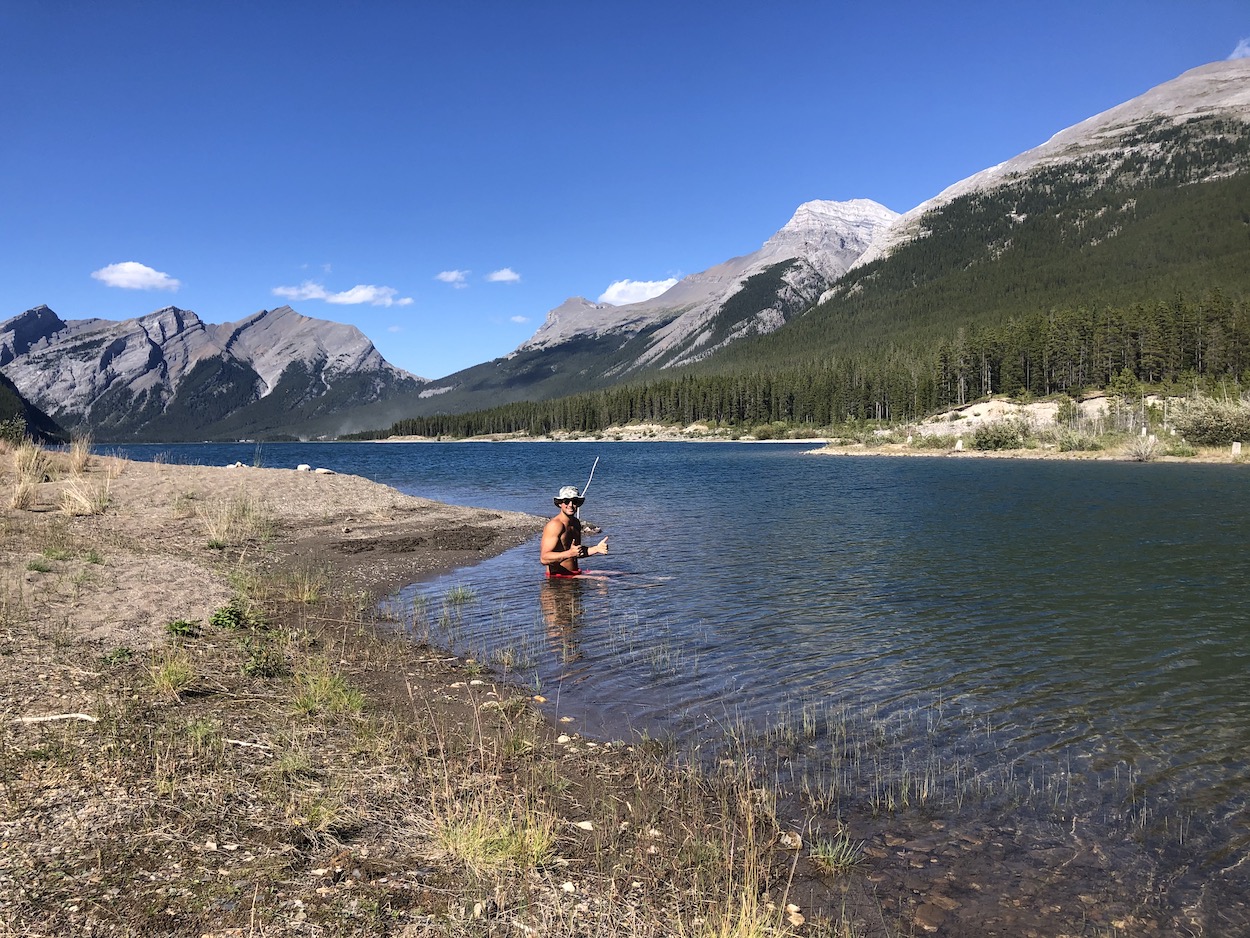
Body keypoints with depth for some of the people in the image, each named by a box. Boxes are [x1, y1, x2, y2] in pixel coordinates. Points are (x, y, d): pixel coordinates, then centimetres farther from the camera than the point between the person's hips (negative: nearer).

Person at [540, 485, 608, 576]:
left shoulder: (576, 523, 13)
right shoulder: (555, 525, -16)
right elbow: (544, 559, -24)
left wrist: (596, 549, 10)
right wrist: (569, 553, -35)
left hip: (575, 574, 9)